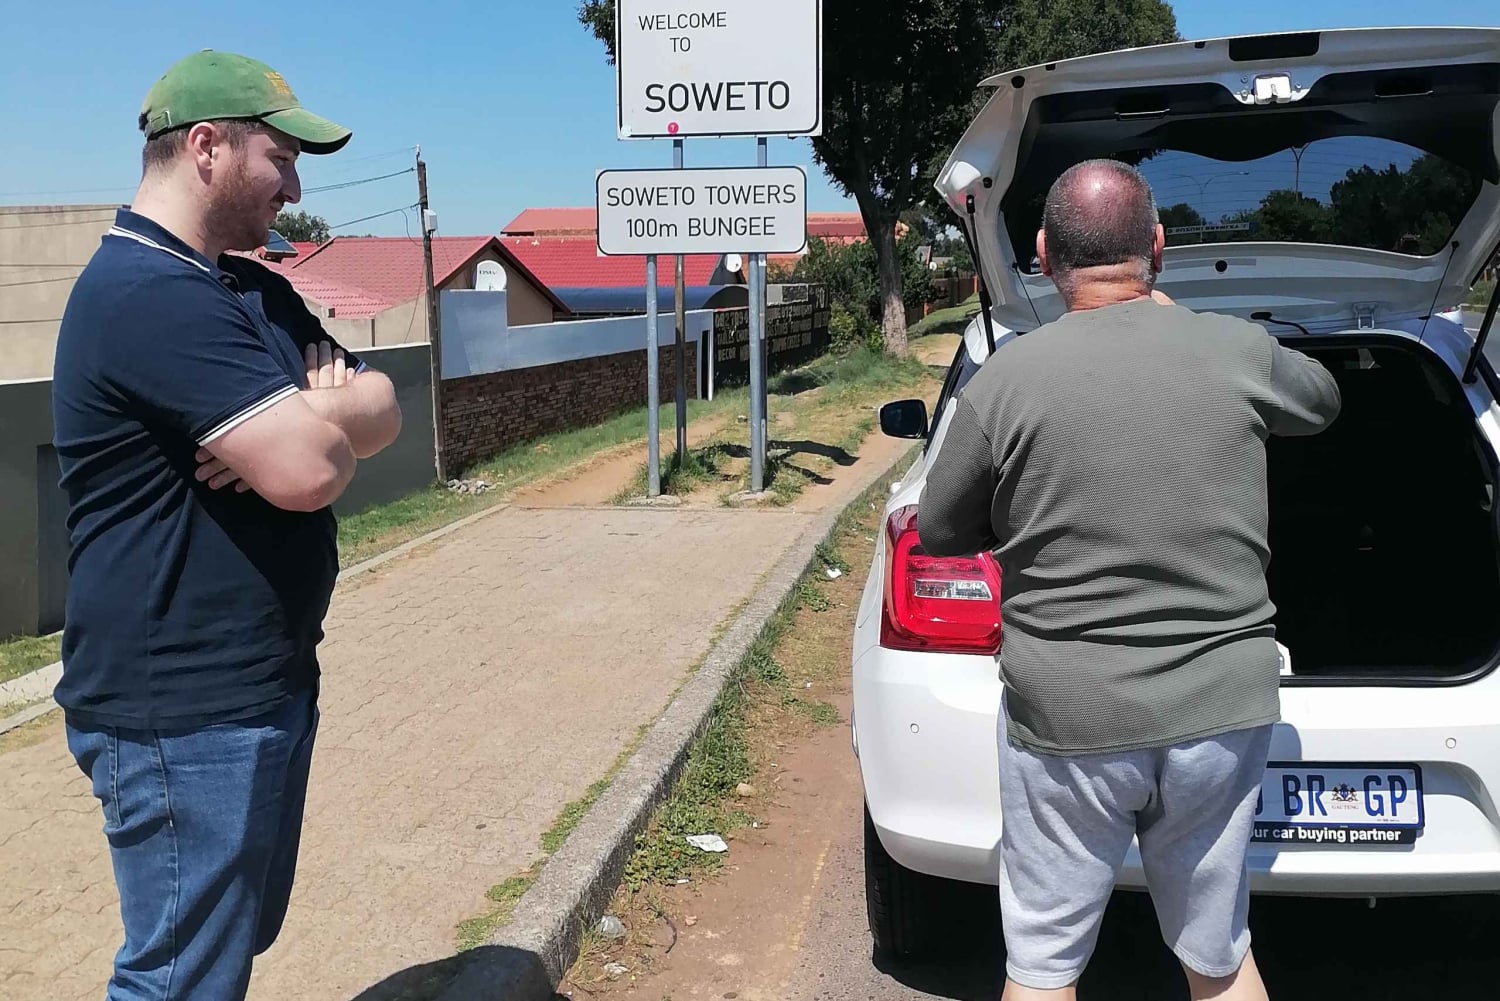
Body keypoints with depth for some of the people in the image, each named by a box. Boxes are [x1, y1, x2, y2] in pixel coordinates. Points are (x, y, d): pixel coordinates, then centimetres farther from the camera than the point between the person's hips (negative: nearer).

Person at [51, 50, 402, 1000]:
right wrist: (326, 419, -6)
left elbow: (381, 411, 8)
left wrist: (308, 419, -14)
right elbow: (309, 472, -29)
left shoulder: (253, 289, 13)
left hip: (266, 683, 10)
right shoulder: (150, 294, -20)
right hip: (185, 712, -10)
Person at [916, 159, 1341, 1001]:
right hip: (1221, 709, 2)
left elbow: (941, 532, 2)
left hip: (1065, 718, -2)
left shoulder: (1005, 381, -10)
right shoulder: (1237, 351, -5)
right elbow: (1321, 400, 18)